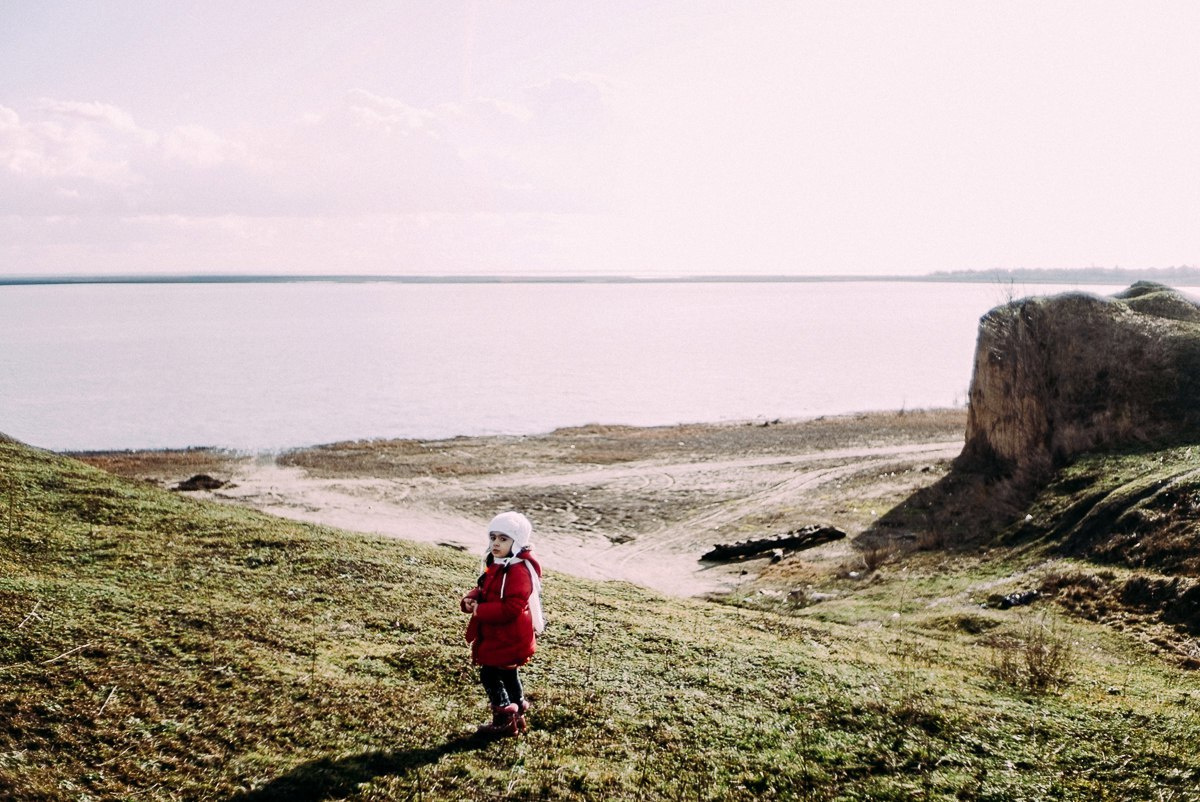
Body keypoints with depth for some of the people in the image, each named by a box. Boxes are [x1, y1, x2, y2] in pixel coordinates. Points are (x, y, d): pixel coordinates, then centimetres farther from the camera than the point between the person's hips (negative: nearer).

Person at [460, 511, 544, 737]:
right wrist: (470, 599, -5)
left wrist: (480, 610, -25)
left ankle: (504, 721, 8)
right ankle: (517, 716, 34)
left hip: (508, 640, -10)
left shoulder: (519, 572, -24)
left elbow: (511, 608, -30)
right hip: (496, 635, 10)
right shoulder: (496, 566, 8)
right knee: (508, 675, 20)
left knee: (490, 675, -4)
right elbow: (483, 589, 17)